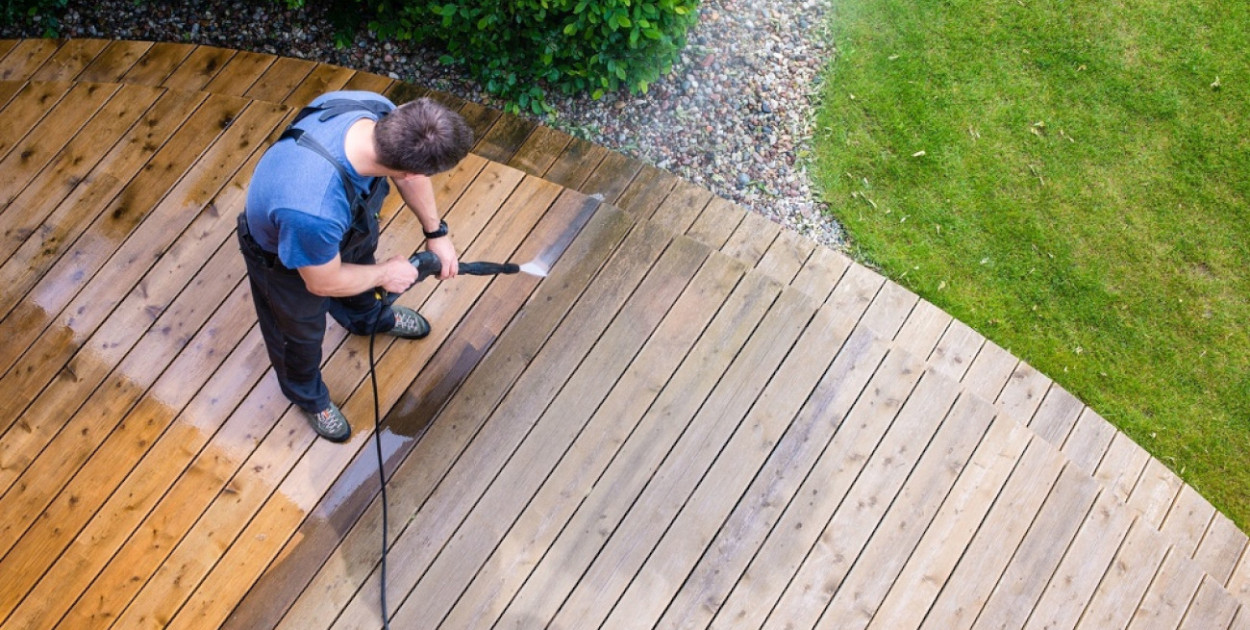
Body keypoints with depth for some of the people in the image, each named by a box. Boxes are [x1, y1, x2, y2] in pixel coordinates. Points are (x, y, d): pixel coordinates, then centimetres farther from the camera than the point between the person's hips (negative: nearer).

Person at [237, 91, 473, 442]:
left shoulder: (378, 111, -35)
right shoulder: (314, 211, -52)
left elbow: (408, 173, -10)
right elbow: (323, 282, -28)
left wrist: (436, 232, -3)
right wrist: (384, 274, -13)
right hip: (284, 257, -5)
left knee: (362, 257, 36)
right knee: (301, 331, 26)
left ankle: (367, 317, 73)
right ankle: (306, 394, 60)